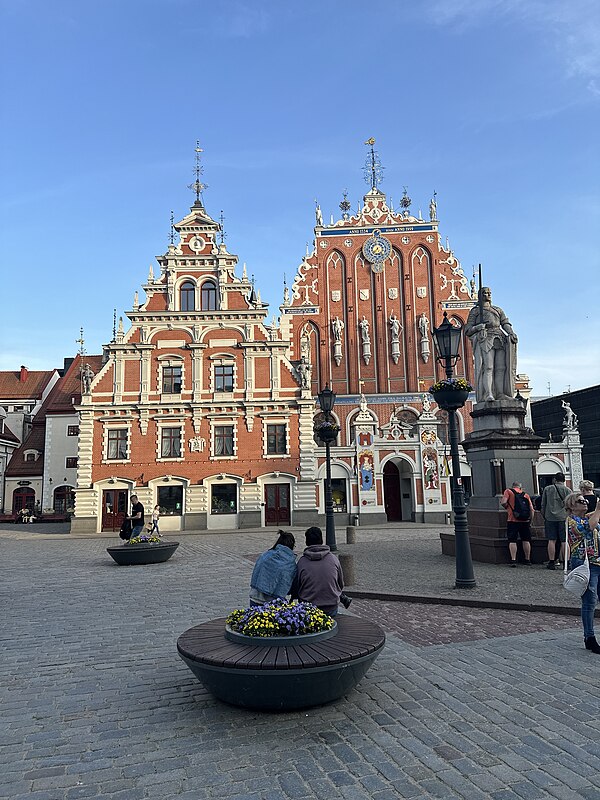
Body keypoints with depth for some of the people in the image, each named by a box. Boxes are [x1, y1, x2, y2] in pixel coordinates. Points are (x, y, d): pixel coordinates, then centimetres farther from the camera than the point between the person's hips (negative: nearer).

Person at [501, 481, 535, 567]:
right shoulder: (526, 494, 12)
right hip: (525, 521, 3)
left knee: (512, 541, 1)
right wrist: (530, 521, 17)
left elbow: (503, 502, -11)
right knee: (526, 540, 12)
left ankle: (513, 560, -5)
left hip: (513, 520, -3)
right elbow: (531, 509, 7)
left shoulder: (508, 491, 3)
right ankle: (528, 560, 19)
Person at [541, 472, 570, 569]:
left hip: (550, 518, 1)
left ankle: (551, 562, 3)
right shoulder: (567, 490, 2)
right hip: (563, 518, -1)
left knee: (551, 540, 2)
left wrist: (544, 515, 18)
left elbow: (543, 504, 9)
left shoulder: (547, 489, 5)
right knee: (564, 541, 2)